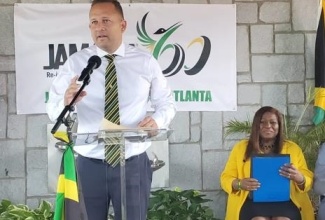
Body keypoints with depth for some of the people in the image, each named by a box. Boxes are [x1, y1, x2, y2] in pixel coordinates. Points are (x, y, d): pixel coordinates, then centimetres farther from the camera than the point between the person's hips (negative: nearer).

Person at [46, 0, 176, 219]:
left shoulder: (146, 62, 2)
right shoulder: (75, 63, 0)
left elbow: (167, 103, 8)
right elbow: (53, 109, -3)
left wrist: (157, 120, -14)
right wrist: (66, 102, -26)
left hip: (133, 165, 0)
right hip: (89, 165, 0)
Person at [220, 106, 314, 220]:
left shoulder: (293, 148, 15)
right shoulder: (241, 148, 13)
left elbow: (308, 181, 12)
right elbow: (226, 178, 11)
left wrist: (298, 177, -13)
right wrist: (239, 184, -12)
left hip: (284, 200, 1)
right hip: (252, 201, 0)